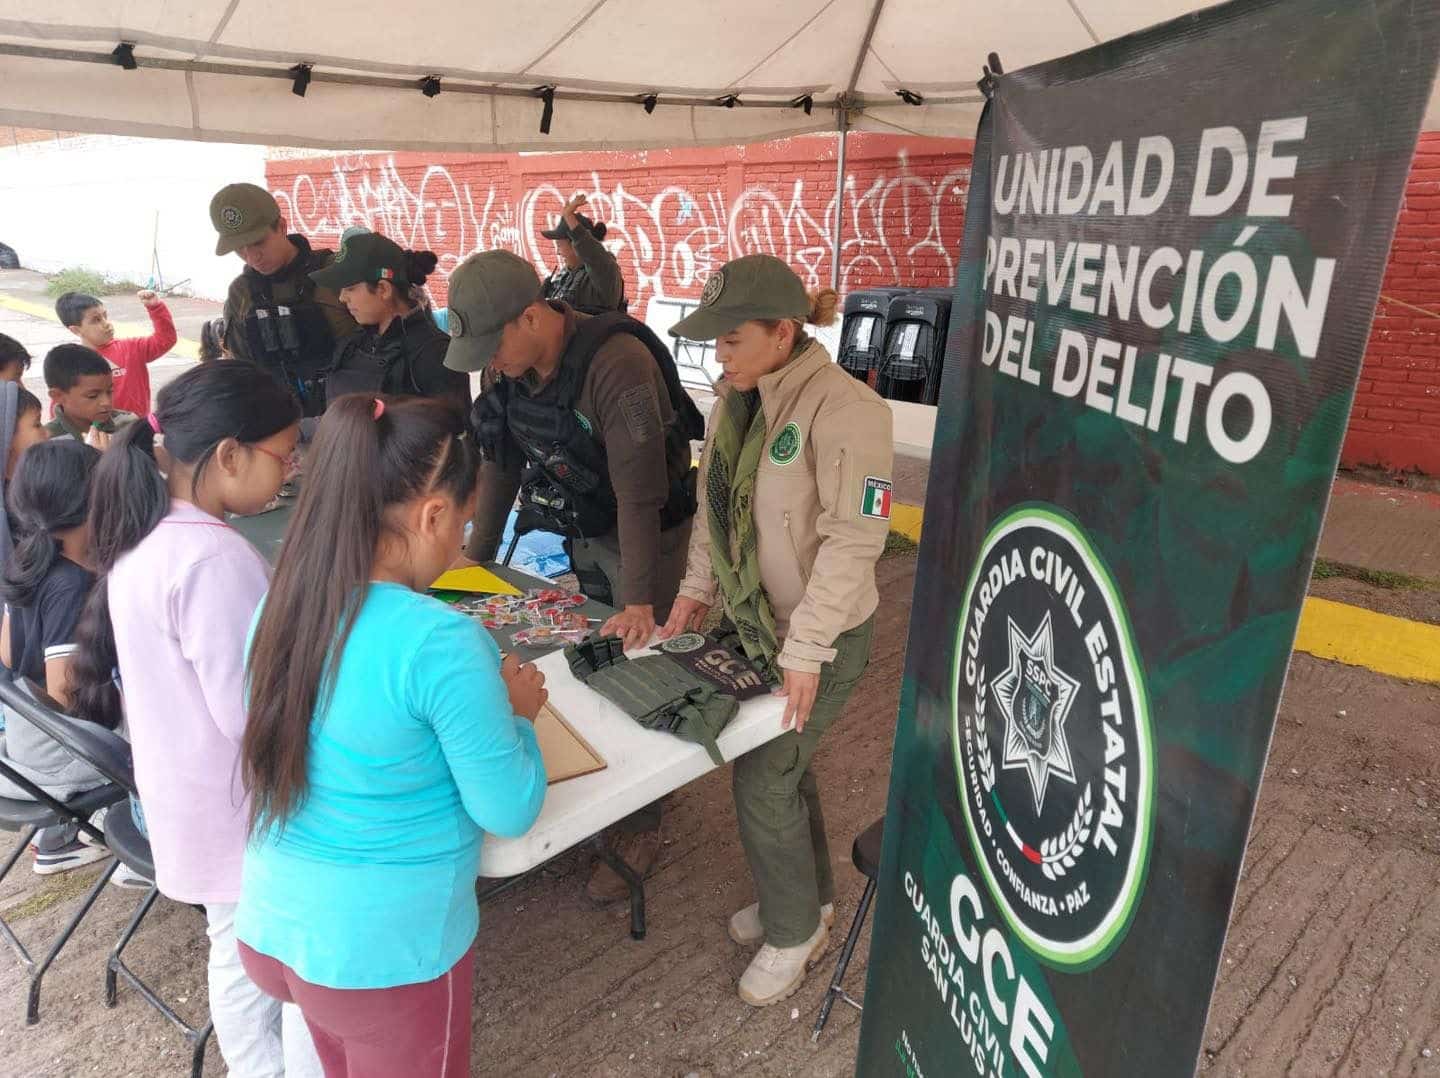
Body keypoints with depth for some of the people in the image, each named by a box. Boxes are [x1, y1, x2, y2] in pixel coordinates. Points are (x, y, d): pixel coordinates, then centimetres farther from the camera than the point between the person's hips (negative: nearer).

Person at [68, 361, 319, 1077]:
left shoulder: (139, 541, 1)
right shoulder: (215, 557, -28)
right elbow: (250, 710, -26)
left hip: (192, 804, 9)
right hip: (250, 809, -9)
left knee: (237, 954, 25)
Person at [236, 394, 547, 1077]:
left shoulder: (281, 604, -7)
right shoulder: (440, 643, -28)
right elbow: (510, 812, -18)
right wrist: (515, 711, -2)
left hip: (270, 929, 6)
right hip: (386, 954, -6)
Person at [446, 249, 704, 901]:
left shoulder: (619, 363, -30)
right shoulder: (506, 365, -6)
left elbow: (638, 492, -31)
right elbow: (500, 461, 6)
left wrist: (638, 600, -30)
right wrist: (478, 553, 8)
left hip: (646, 531, -6)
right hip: (575, 532, 7)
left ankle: (641, 827, 17)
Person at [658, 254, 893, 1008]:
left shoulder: (844, 408, -24)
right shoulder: (738, 399, 1)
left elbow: (853, 539, -25)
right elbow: (716, 503, 11)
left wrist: (806, 651, -23)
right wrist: (696, 589, 5)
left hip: (821, 637, -7)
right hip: (755, 620, 7)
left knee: (762, 781, 2)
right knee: (785, 763, 20)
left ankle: (795, 931, 28)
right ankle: (808, 897, 44)